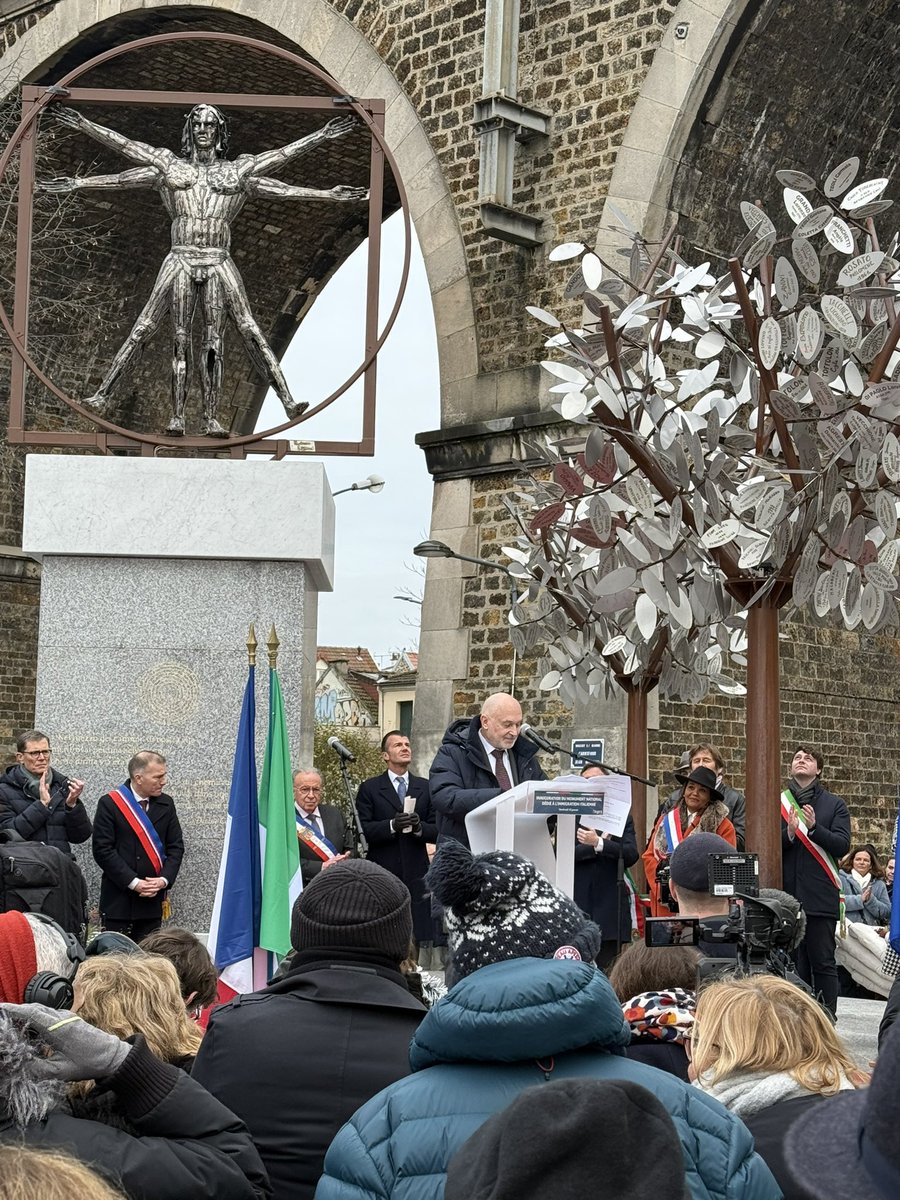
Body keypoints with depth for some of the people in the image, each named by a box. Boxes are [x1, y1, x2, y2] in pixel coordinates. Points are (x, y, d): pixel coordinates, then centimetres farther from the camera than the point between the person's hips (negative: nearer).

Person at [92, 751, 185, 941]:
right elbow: (103, 850, -10)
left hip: (152, 899, 4)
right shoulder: (109, 804, -5)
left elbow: (176, 846, 9)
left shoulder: (166, 804, 9)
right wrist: (133, 882, -15)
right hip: (118, 900, -4)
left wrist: (164, 879, -8)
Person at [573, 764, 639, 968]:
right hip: (577, 903, -1)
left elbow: (631, 855, -2)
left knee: (607, 969, 0)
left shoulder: (622, 817, 11)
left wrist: (598, 843, -14)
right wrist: (600, 846, -7)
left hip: (610, 906, 1)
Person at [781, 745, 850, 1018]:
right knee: (794, 962, 6)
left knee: (823, 963, -2)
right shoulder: (777, 803, 10)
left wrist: (814, 827, -17)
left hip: (820, 897, -1)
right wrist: (788, 833, -15)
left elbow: (842, 845, -4)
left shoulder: (834, 805, 8)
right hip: (786, 895, 2)